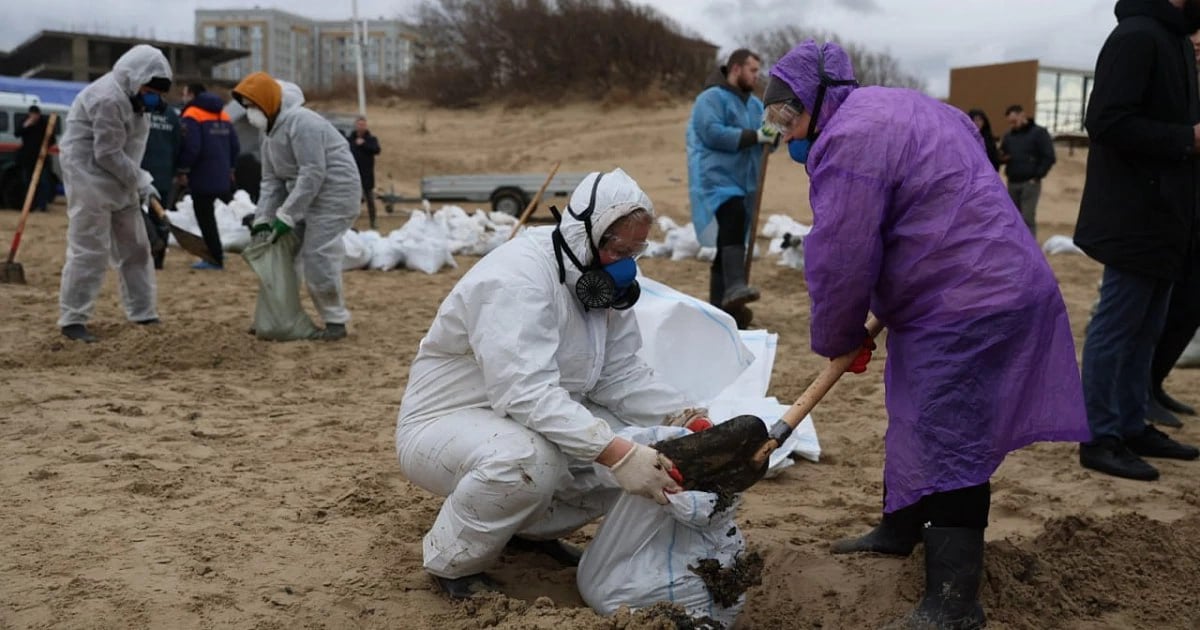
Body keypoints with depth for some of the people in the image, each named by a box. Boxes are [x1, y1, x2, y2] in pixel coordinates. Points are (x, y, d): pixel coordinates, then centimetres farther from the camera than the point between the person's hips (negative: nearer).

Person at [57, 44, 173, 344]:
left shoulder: (132, 96, 10)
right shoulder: (108, 99, -22)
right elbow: (108, 154, -22)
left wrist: (138, 179, 2)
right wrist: (139, 180, -15)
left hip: (119, 181, 10)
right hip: (89, 177, -10)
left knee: (135, 247, 11)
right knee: (90, 251, -9)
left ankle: (144, 314, 18)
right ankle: (72, 320, -1)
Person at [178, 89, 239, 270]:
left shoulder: (192, 116, -11)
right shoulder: (223, 115, 13)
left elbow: (191, 148, -19)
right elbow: (234, 146, 14)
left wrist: (182, 170, -8)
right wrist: (228, 168, 24)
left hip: (202, 178, -8)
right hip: (221, 178, 8)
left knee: (205, 218, 0)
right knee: (209, 216, 19)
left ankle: (216, 259, 1)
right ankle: (214, 254, 23)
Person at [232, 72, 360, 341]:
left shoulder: (301, 122, -21)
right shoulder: (269, 133, 11)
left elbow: (313, 174, -26)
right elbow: (271, 180, 11)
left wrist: (286, 216, -23)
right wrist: (263, 218, -2)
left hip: (333, 193, -10)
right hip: (302, 195, 10)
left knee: (318, 257, -14)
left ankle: (335, 321, -1)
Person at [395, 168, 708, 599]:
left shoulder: (599, 280, -1)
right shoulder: (516, 279, -28)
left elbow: (621, 374, -5)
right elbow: (528, 392, -39)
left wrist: (683, 420, -21)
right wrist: (616, 454, -46)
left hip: (543, 422, 8)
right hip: (444, 425, -8)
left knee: (640, 451, -8)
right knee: (529, 460, -39)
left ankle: (532, 529, 13)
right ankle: (452, 561, -10)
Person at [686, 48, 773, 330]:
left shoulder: (755, 104, 20)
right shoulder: (712, 98, -6)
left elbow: (764, 138, 17)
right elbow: (713, 133, -21)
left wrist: (772, 132, -7)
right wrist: (754, 136, -21)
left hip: (743, 182, 9)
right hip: (716, 179, -9)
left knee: (729, 238, 10)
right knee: (733, 222, -32)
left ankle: (720, 305, 16)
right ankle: (734, 288, -44)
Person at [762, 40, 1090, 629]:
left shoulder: (850, 141, -17)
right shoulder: (896, 106, 18)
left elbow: (840, 261, -16)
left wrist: (836, 339, 2)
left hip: (969, 310, -11)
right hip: (991, 290, 11)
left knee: (948, 448, -8)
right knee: (917, 421, 22)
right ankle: (900, 529, 40)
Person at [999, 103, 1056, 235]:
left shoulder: (1038, 133, -2)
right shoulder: (1008, 136, 14)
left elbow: (1049, 157, -6)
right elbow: (1001, 156, 23)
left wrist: (1037, 176, -11)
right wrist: (1002, 157, -2)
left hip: (1030, 183, -6)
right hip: (1012, 183, 6)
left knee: (1027, 218, -10)